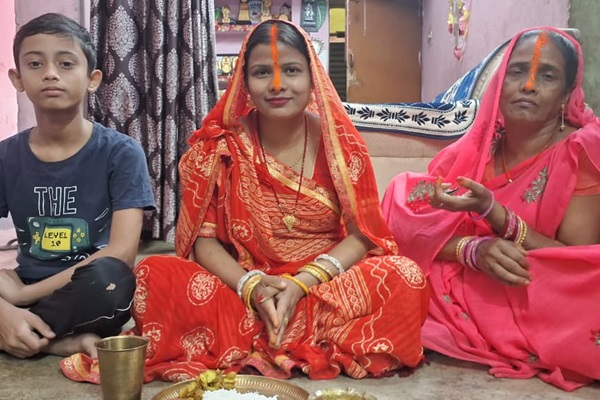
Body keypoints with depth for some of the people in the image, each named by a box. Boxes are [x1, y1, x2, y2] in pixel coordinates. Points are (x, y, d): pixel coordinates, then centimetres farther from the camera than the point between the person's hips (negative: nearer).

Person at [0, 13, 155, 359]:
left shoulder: (121, 153, -7)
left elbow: (121, 253, -18)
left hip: (89, 298, -3)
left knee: (109, 279, -37)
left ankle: (34, 339, -13)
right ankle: (69, 342, -16)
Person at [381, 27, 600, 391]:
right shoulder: (474, 149, 2)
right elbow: (412, 224, -6)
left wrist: (490, 212, -27)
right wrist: (474, 249, -27)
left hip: (542, 305, -2)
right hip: (468, 292, 2)